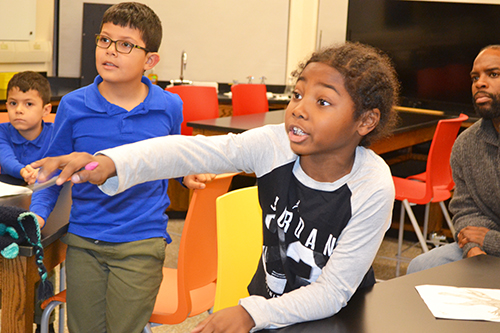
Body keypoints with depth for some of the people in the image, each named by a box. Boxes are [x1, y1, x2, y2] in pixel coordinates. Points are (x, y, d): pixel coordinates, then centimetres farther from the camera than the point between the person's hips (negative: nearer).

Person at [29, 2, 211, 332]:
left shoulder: (168, 107, -3)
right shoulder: (73, 106, -4)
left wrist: (188, 174, 0)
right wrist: (38, 213, -9)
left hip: (141, 244, -1)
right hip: (83, 240, 2)